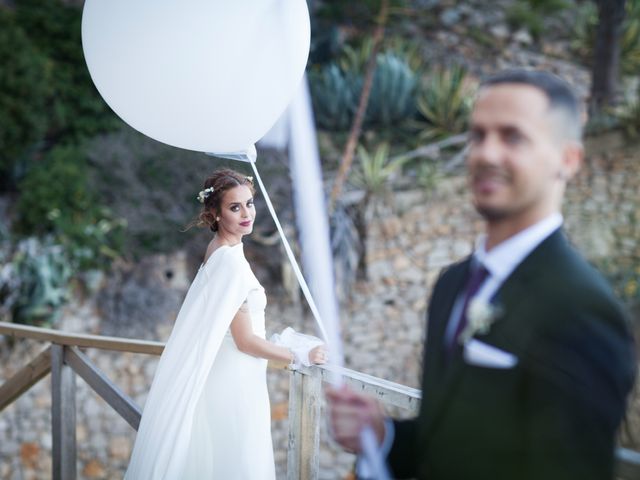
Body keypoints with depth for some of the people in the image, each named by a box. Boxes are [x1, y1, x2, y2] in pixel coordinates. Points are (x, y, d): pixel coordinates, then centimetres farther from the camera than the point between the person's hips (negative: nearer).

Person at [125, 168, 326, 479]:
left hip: (219, 373, 9)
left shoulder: (216, 249, 7)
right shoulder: (230, 260, -21)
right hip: (236, 379, -9)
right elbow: (245, 341, -19)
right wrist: (300, 356, -10)